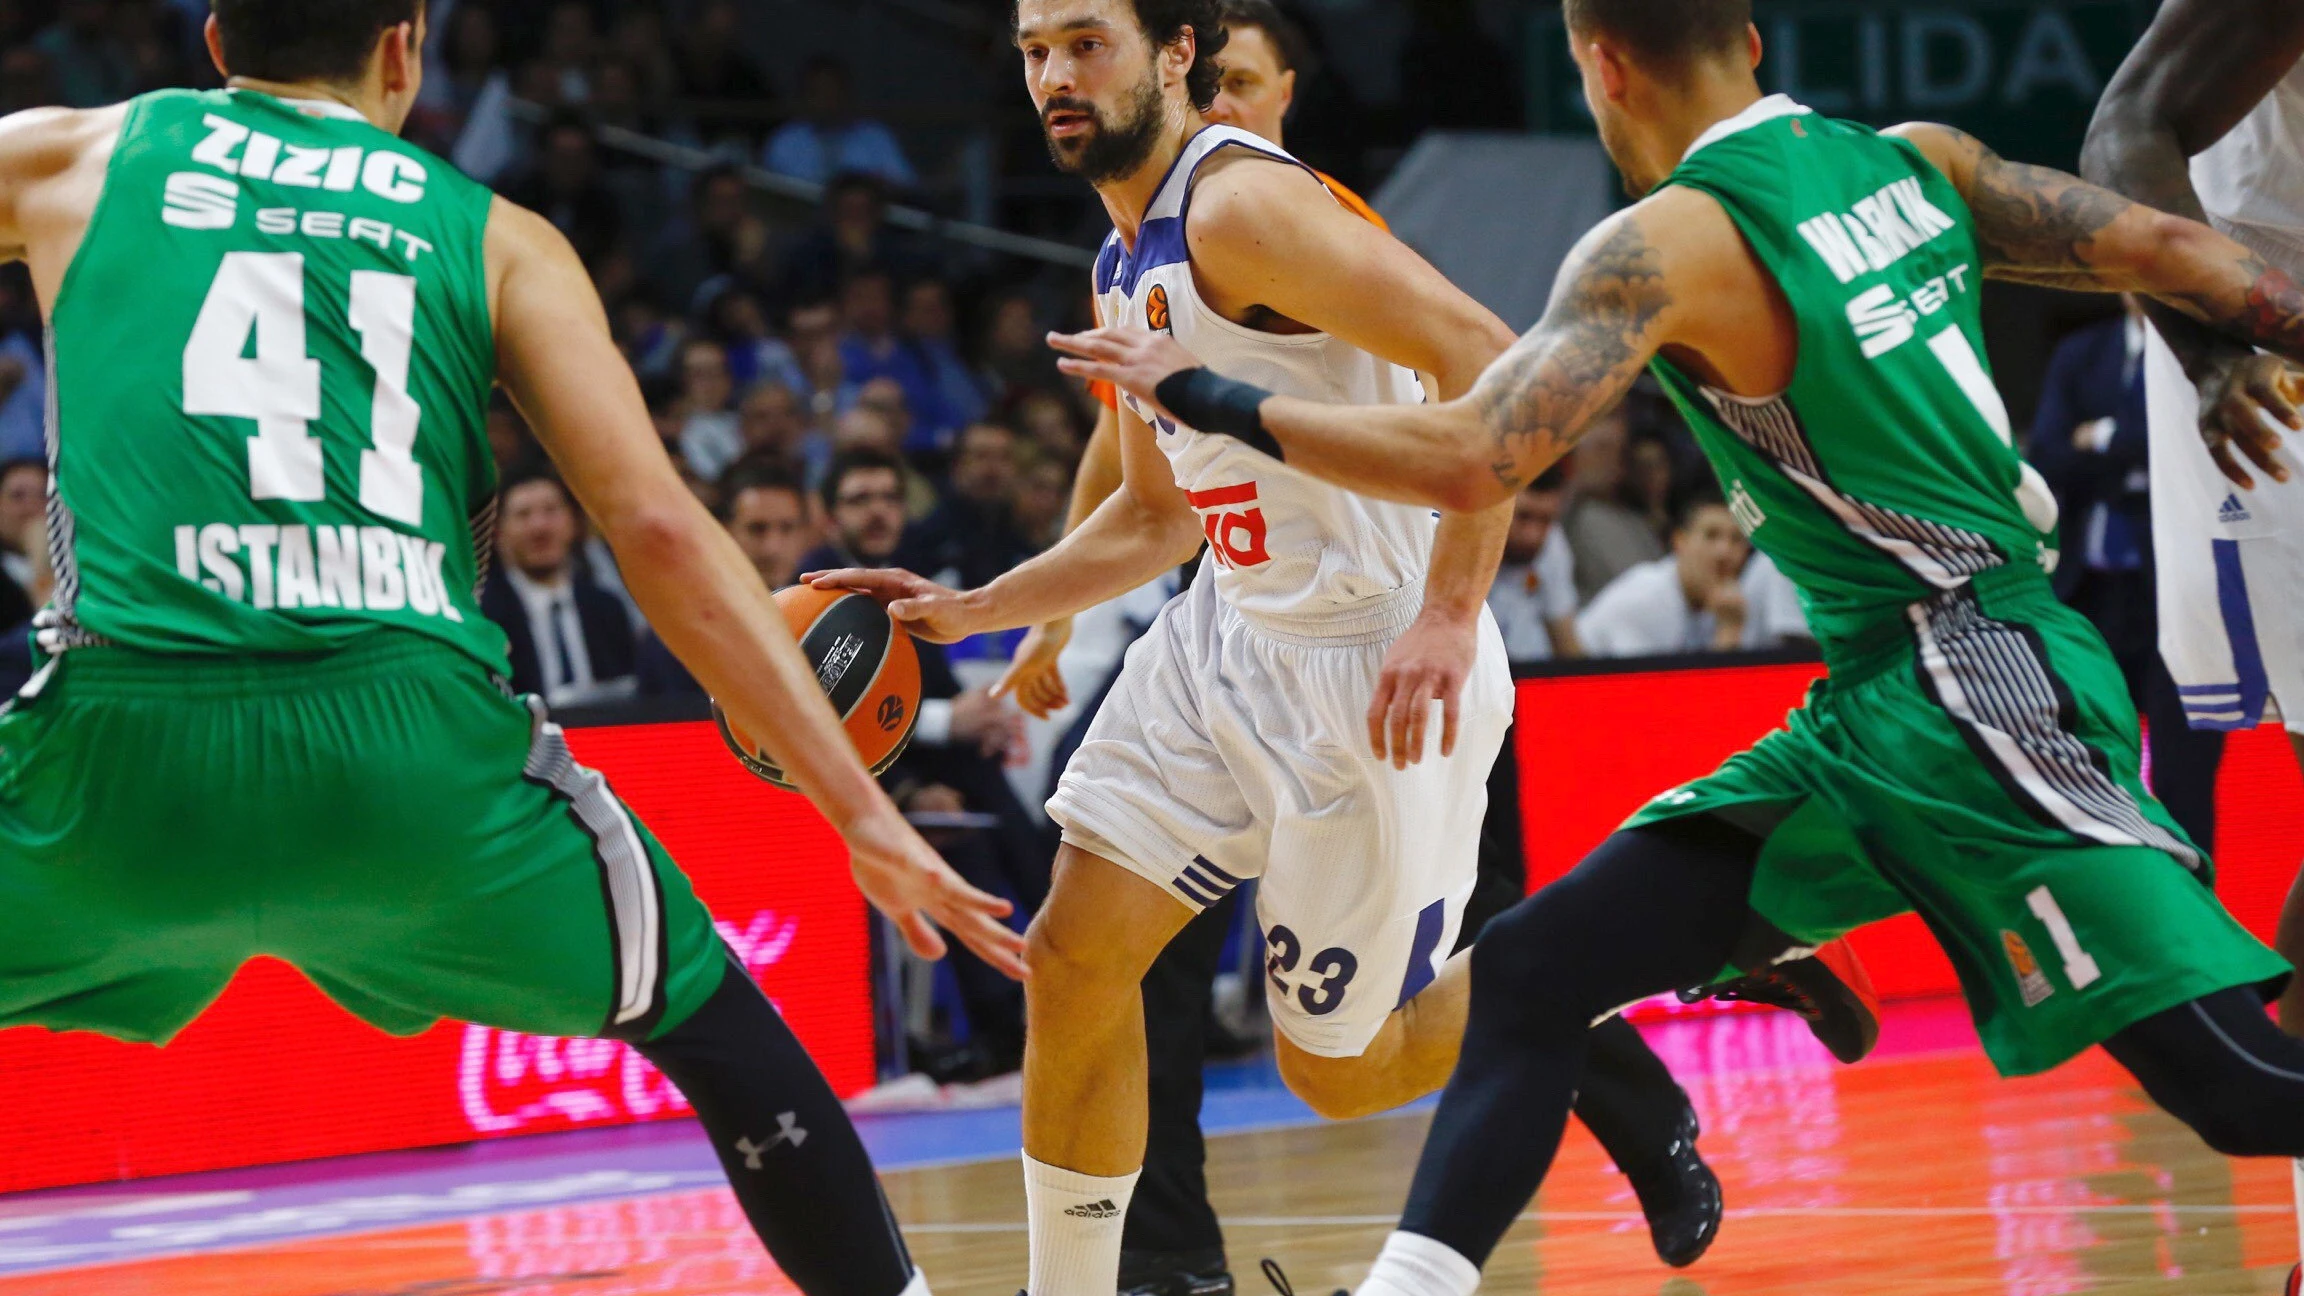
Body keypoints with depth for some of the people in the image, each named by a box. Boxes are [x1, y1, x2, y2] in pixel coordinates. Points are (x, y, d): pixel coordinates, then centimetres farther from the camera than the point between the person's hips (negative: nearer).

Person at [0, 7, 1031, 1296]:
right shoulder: (497, 238, 16)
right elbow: (659, 529, 6)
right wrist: (861, 812, 7)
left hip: (126, 749, 0)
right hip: (412, 748, 0)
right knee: (715, 1029, 24)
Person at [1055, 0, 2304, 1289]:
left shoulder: (1670, 242, -13)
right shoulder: (1917, 161, 9)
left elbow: (1466, 460, -21)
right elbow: (2166, 250, 9)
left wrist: (1206, 396, -10)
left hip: (1977, 691, -9)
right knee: (1530, 976, 5)